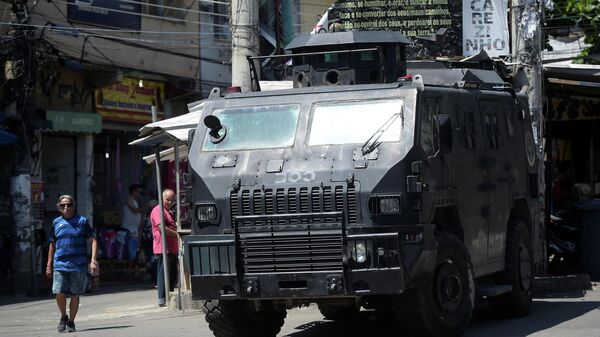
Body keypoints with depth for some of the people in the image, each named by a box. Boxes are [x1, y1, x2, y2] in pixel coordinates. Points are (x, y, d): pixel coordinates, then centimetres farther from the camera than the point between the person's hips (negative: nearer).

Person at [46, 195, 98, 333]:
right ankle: (63, 317, 15)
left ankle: (71, 321, 19)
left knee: (75, 296, 1)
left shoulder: (82, 221, 2)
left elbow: (93, 241, 2)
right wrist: (49, 265, 16)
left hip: (78, 265, -1)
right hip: (60, 265, 1)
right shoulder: (56, 222, 9)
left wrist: (93, 261, -8)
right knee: (59, 293, -11)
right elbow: (52, 244, 19)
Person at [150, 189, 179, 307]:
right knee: (163, 274, -9)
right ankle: (162, 300, -8)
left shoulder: (168, 212, 24)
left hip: (172, 248, 10)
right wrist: (177, 234, -17)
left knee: (172, 275, 13)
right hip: (163, 248, -10)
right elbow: (162, 228, -21)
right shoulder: (158, 210, -10)